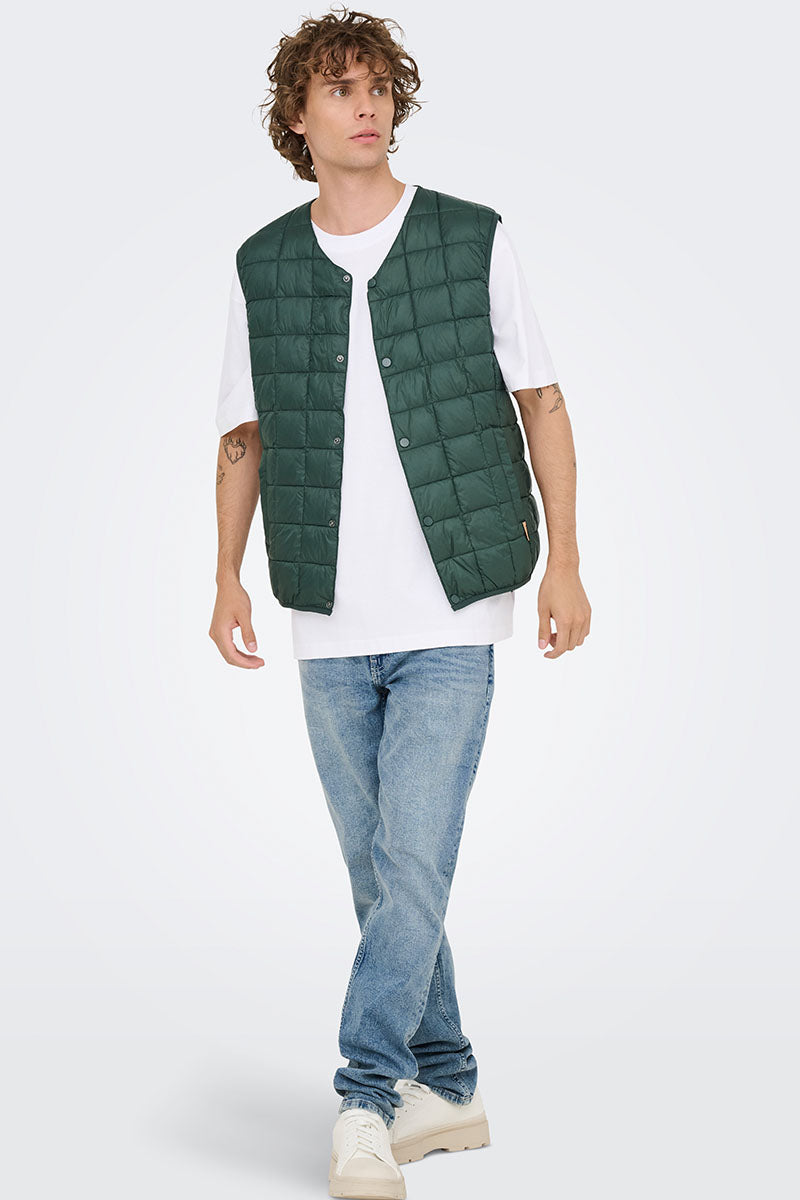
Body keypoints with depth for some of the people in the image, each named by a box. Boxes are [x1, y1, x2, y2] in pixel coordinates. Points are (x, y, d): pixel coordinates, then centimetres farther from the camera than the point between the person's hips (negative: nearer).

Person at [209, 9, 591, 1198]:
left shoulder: (475, 241, -1)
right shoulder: (261, 267, 5)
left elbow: (542, 402, 4)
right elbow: (243, 436, 12)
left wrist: (566, 562, -2)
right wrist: (227, 578, 2)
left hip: (452, 618, -3)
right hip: (331, 625, 3)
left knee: (413, 863, -11)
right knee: (381, 872, 10)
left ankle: (365, 1099, -4)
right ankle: (446, 1088, 23)